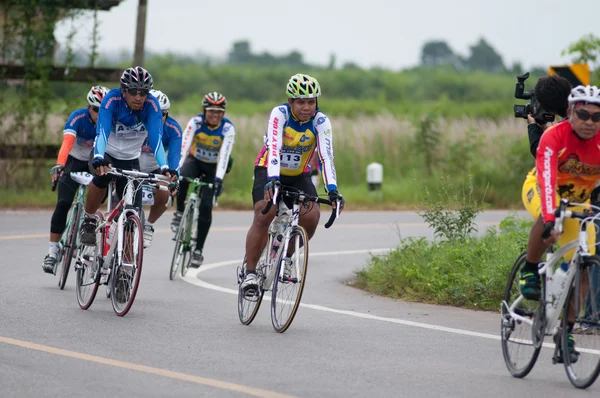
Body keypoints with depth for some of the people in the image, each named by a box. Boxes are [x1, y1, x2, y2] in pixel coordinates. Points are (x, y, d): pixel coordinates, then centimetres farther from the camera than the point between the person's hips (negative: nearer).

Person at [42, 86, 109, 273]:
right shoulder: (78, 118, -26)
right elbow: (67, 142, -40)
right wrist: (59, 165, -56)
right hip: (75, 162, -2)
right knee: (63, 204, -14)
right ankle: (52, 252, -10)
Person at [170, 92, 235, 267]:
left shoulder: (228, 128, -23)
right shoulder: (196, 122, -22)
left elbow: (224, 155, -33)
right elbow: (183, 146, -32)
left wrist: (218, 179, -45)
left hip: (214, 167, 0)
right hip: (195, 161, 0)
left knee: (206, 206, -14)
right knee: (182, 178, -35)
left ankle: (198, 250, -3)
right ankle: (180, 212, -11)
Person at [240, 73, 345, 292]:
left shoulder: (321, 121, -19)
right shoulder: (279, 114, -25)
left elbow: (326, 156, -28)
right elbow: (273, 149, -38)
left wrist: (332, 190, -41)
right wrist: (272, 180, -53)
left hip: (299, 174, 3)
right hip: (269, 171, -3)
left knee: (311, 216, -19)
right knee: (263, 216, -24)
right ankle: (249, 272, -14)